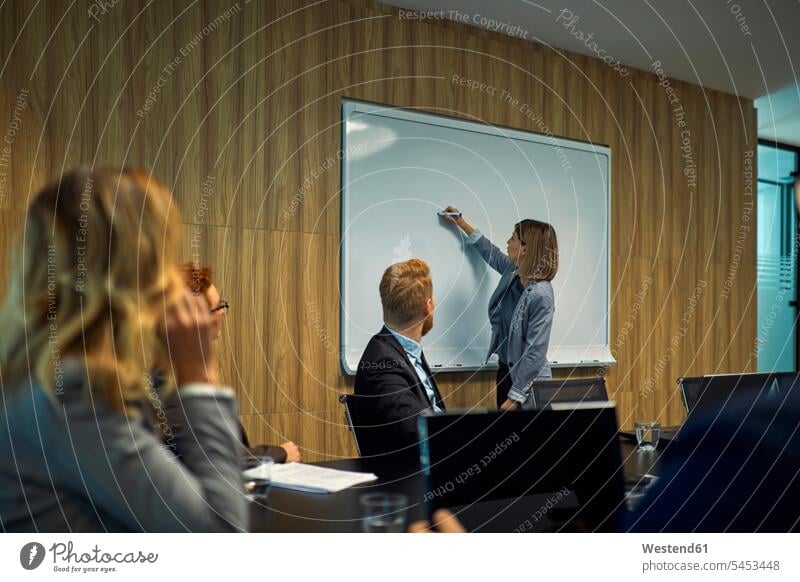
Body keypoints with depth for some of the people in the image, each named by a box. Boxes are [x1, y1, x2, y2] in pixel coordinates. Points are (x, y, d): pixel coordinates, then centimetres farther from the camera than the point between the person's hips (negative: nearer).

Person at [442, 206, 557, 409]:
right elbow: (491, 253, 21)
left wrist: (515, 397, -24)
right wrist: (462, 224, 27)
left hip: (528, 383, -8)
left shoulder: (541, 295, -26)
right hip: (505, 370, 8)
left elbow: (535, 353, -25)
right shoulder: (513, 272, -3)